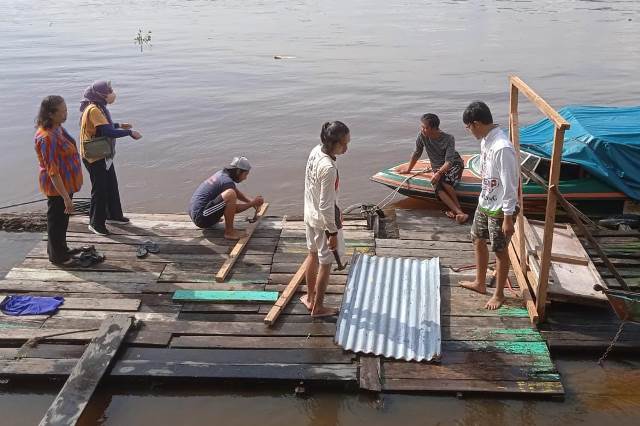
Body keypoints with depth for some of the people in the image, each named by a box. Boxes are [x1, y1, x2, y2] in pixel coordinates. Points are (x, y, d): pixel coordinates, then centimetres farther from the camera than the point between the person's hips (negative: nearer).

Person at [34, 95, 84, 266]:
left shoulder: (58, 128, 1)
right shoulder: (47, 137, -28)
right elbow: (52, 171, -28)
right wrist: (66, 197, -27)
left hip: (66, 183, 9)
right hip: (56, 187, -9)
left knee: (62, 218, 23)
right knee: (57, 220, 9)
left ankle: (60, 249, 42)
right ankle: (57, 256, 26)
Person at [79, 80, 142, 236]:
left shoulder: (98, 107, 6)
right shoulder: (93, 110, -25)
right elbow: (108, 132, -32)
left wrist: (119, 125, 12)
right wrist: (130, 133, -26)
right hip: (94, 157, -10)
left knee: (112, 186, 20)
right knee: (99, 189, 0)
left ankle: (113, 214, 36)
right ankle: (95, 223, 12)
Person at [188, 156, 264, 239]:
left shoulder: (222, 174, 10)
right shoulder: (227, 182, -17)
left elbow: (238, 193, 26)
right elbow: (235, 209, -12)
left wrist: (251, 201, 15)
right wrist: (252, 203, -3)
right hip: (202, 218, -10)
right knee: (230, 194, -29)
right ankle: (229, 232, -21)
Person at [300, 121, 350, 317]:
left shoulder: (315, 151, -6)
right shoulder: (328, 168, -32)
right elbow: (326, 206, -27)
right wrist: (333, 232, -17)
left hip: (310, 214, 9)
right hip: (324, 221, -9)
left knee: (313, 254, 25)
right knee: (325, 263, 11)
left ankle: (310, 296, 43)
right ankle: (318, 306, 26)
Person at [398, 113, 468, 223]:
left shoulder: (448, 139, -21)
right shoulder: (422, 136, -12)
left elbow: (449, 161, -26)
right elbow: (417, 153, 5)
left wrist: (439, 173, -41)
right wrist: (408, 169, 13)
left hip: (454, 164, -3)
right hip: (437, 168, 3)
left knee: (444, 181, -36)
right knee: (437, 187, -29)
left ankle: (457, 208, -22)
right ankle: (459, 213, -35)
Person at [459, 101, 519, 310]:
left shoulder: (502, 148, -29)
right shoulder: (486, 140, 1)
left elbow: (509, 185, -26)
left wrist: (508, 217, -22)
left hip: (499, 209, -9)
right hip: (484, 203, 9)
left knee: (500, 251, 7)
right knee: (478, 240, 21)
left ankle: (499, 294, 25)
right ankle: (480, 283, 41)